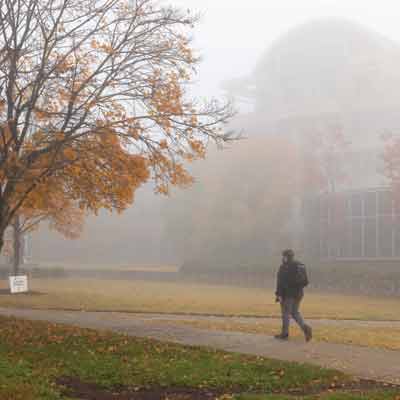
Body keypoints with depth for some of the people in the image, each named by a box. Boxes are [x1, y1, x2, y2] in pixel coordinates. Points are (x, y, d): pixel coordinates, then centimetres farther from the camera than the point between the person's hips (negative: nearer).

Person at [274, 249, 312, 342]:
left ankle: (284, 334, 10)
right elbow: (305, 281, 13)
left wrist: (279, 295, -18)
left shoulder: (284, 267, -10)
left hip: (288, 293, -7)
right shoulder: (301, 266, 11)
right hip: (298, 294, 7)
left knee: (286, 313, 4)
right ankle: (305, 328, -7)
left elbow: (281, 282, -17)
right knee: (295, 313, 14)